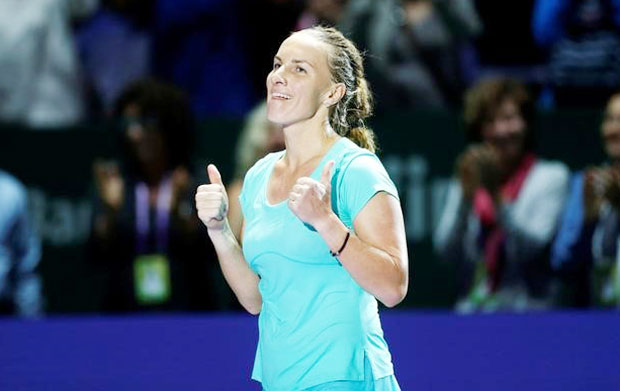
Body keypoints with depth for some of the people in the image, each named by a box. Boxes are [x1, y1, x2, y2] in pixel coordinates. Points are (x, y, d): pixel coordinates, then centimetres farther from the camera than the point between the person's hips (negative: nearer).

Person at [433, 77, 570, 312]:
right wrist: (467, 194, -8)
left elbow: (531, 246, -8)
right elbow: (446, 251, 3)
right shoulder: (470, 178, 15)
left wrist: (496, 194, -15)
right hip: (472, 308, 3)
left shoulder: (552, 176, 5)